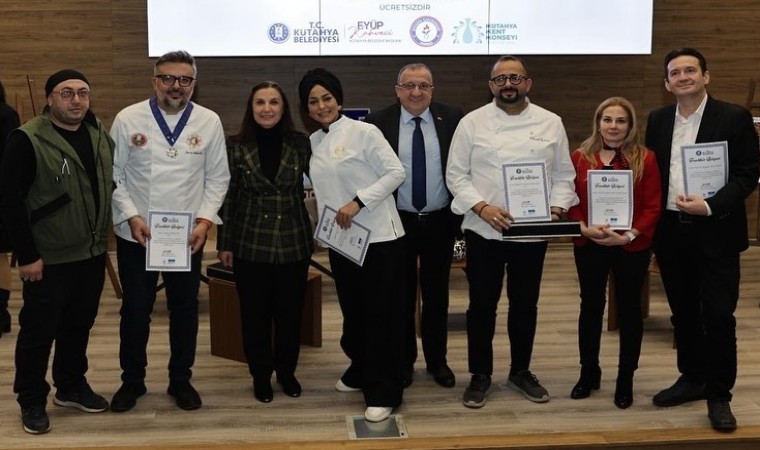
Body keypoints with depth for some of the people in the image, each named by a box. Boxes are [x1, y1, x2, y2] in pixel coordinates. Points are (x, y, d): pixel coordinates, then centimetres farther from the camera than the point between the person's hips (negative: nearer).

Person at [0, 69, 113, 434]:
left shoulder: (99, 134, 5)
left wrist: (103, 235, 9)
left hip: (92, 253, 6)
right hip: (48, 258, -6)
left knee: (79, 325, 18)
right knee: (39, 331, 6)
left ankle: (72, 386, 35)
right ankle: (32, 401, 22)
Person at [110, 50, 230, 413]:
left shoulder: (209, 122, -2)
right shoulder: (128, 119, -4)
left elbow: (218, 177, 3)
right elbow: (113, 175, -1)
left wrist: (205, 219, -8)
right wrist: (131, 216, -11)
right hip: (135, 235, -1)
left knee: (185, 310, 11)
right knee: (135, 310, 9)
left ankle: (181, 380, 28)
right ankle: (132, 380, 28)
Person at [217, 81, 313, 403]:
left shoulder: (301, 144, -1)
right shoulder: (236, 146, -2)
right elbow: (227, 198, 1)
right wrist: (225, 244, 1)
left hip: (293, 243, 1)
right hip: (250, 245, -1)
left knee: (290, 313, 10)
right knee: (255, 314, 8)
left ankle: (287, 371, 29)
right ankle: (261, 375, 25)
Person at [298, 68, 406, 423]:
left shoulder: (363, 132, -9)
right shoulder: (313, 142, 10)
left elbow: (396, 173, -13)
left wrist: (358, 202, -19)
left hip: (378, 237, -6)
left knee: (381, 314, -2)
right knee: (352, 310, 16)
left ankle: (383, 392, 5)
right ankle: (361, 370, 35)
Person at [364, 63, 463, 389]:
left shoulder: (452, 119, -1)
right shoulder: (378, 123, -4)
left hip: (440, 222, 1)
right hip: (397, 222, -1)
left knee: (437, 294, 12)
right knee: (401, 295, 11)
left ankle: (437, 361, 26)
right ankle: (403, 360, 25)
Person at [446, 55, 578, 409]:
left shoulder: (550, 123, 4)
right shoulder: (472, 122, -2)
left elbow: (563, 174, 8)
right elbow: (456, 174, -3)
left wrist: (557, 206, -10)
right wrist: (482, 207, -16)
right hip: (484, 231, -2)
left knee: (525, 304, 13)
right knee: (482, 304, 6)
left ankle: (521, 371, 30)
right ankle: (480, 374, 21)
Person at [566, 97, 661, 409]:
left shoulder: (645, 159, -4)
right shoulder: (580, 157, 2)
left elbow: (652, 207, -6)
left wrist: (629, 235, -18)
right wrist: (584, 228, -15)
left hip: (632, 247, -1)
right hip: (589, 246, 2)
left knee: (629, 309, 9)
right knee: (590, 306, 11)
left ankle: (626, 379, 21)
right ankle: (589, 372, 27)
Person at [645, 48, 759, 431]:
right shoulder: (657, 120, 9)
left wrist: (710, 206, -20)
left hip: (715, 231, -4)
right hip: (670, 231, 4)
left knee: (718, 315, -2)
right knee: (683, 312, 13)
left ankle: (719, 395, 9)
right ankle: (693, 378, 29)